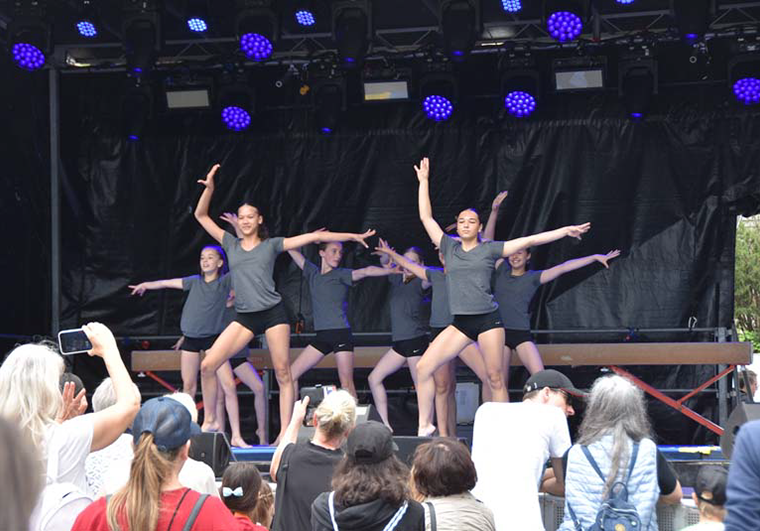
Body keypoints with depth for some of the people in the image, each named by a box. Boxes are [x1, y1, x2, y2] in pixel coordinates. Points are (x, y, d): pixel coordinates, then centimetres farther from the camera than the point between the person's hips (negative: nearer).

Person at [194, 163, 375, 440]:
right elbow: (201, 215, 11)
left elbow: (312, 237, 2)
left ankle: (285, 431, 2)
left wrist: (351, 236, 1)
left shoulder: (271, 245, 6)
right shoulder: (231, 244, 12)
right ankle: (210, 421, 7)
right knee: (207, 365, -8)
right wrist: (209, 188, -2)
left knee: (283, 373, -3)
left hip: (273, 313, -2)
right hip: (244, 317, 2)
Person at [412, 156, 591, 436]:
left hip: (488, 320, -3)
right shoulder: (449, 248, 12)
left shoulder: (489, 249, 4)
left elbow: (529, 240, 1)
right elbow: (426, 217, 14)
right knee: (424, 366, -9)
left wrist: (565, 230, -3)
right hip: (460, 323, 3)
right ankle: (425, 426, 0)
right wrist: (423, 181, 16)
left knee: (495, 379, -3)